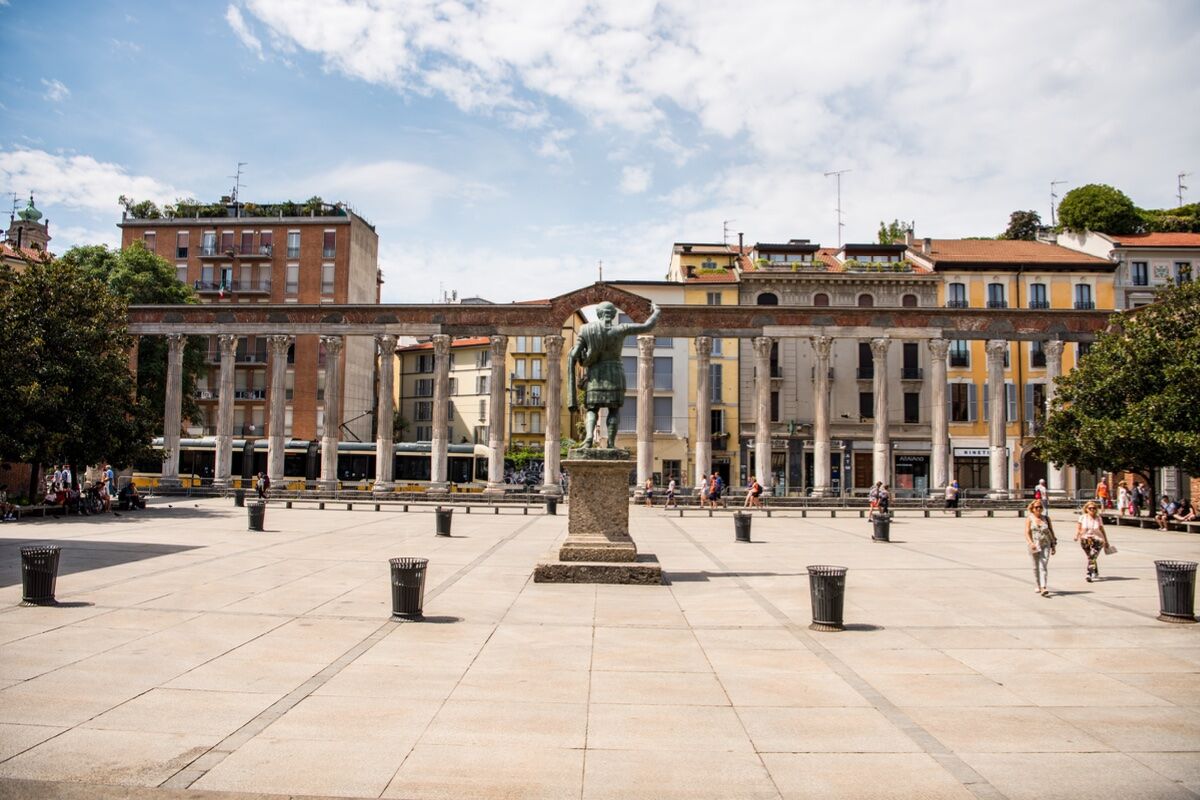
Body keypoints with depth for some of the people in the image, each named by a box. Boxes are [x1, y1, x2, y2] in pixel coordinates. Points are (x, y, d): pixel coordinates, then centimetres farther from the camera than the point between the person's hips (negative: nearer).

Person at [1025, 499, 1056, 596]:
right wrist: (1031, 543, -23)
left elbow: (1051, 532, 12)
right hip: (1034, 545, 0)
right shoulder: (1029, 519, 2)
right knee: (1036, 566, 11)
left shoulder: (1046, 518, 8)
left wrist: (1053, 545, 9)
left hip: (1046, 545, 0)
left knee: (1044, 566, -12)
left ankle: (1044, 588, -20)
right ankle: (1039, 586, 28)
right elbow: (1027, 533, -7)